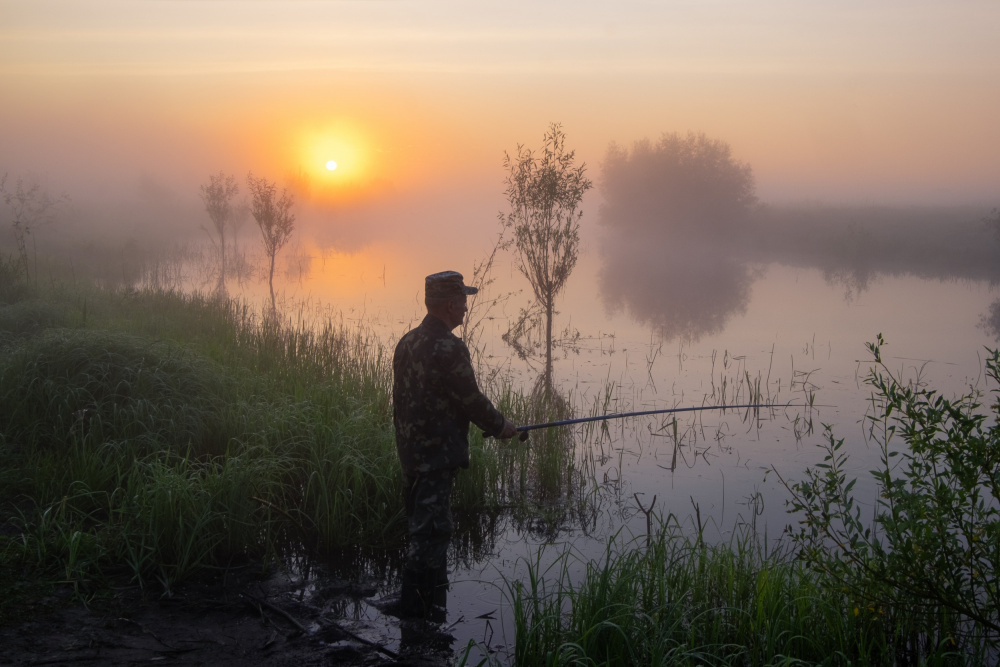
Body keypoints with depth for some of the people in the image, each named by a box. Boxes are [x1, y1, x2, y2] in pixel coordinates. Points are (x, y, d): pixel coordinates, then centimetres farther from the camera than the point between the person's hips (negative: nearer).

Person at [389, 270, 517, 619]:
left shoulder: (407, 342, 9)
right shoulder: (449, 348, -19)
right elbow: (471, 400, -14)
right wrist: (501, 426, 2)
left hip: (410, 450, 9)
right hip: (438, 454, -9)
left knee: (423, 527, 18)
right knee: (431, 531, -4)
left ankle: (431, 601, 30)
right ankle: (414, 608, -2)